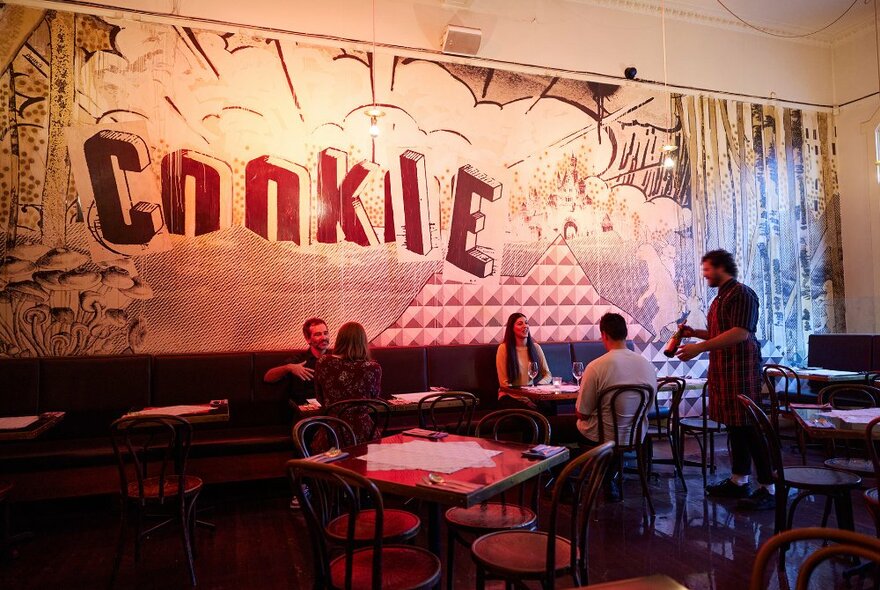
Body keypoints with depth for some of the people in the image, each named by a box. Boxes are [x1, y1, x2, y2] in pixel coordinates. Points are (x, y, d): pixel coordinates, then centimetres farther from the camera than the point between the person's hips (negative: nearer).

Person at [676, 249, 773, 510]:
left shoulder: (741, 293, -11)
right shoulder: (720, 297, 19)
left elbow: (740, 333, -22)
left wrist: (699, 347, -23)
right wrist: (694, 332, 14)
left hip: (741, 368, -9)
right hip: (723, 369, 9)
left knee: (749, 427, -7)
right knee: (733, 425, 13)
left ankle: (768, 488, 1)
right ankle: (738, 481, 22)